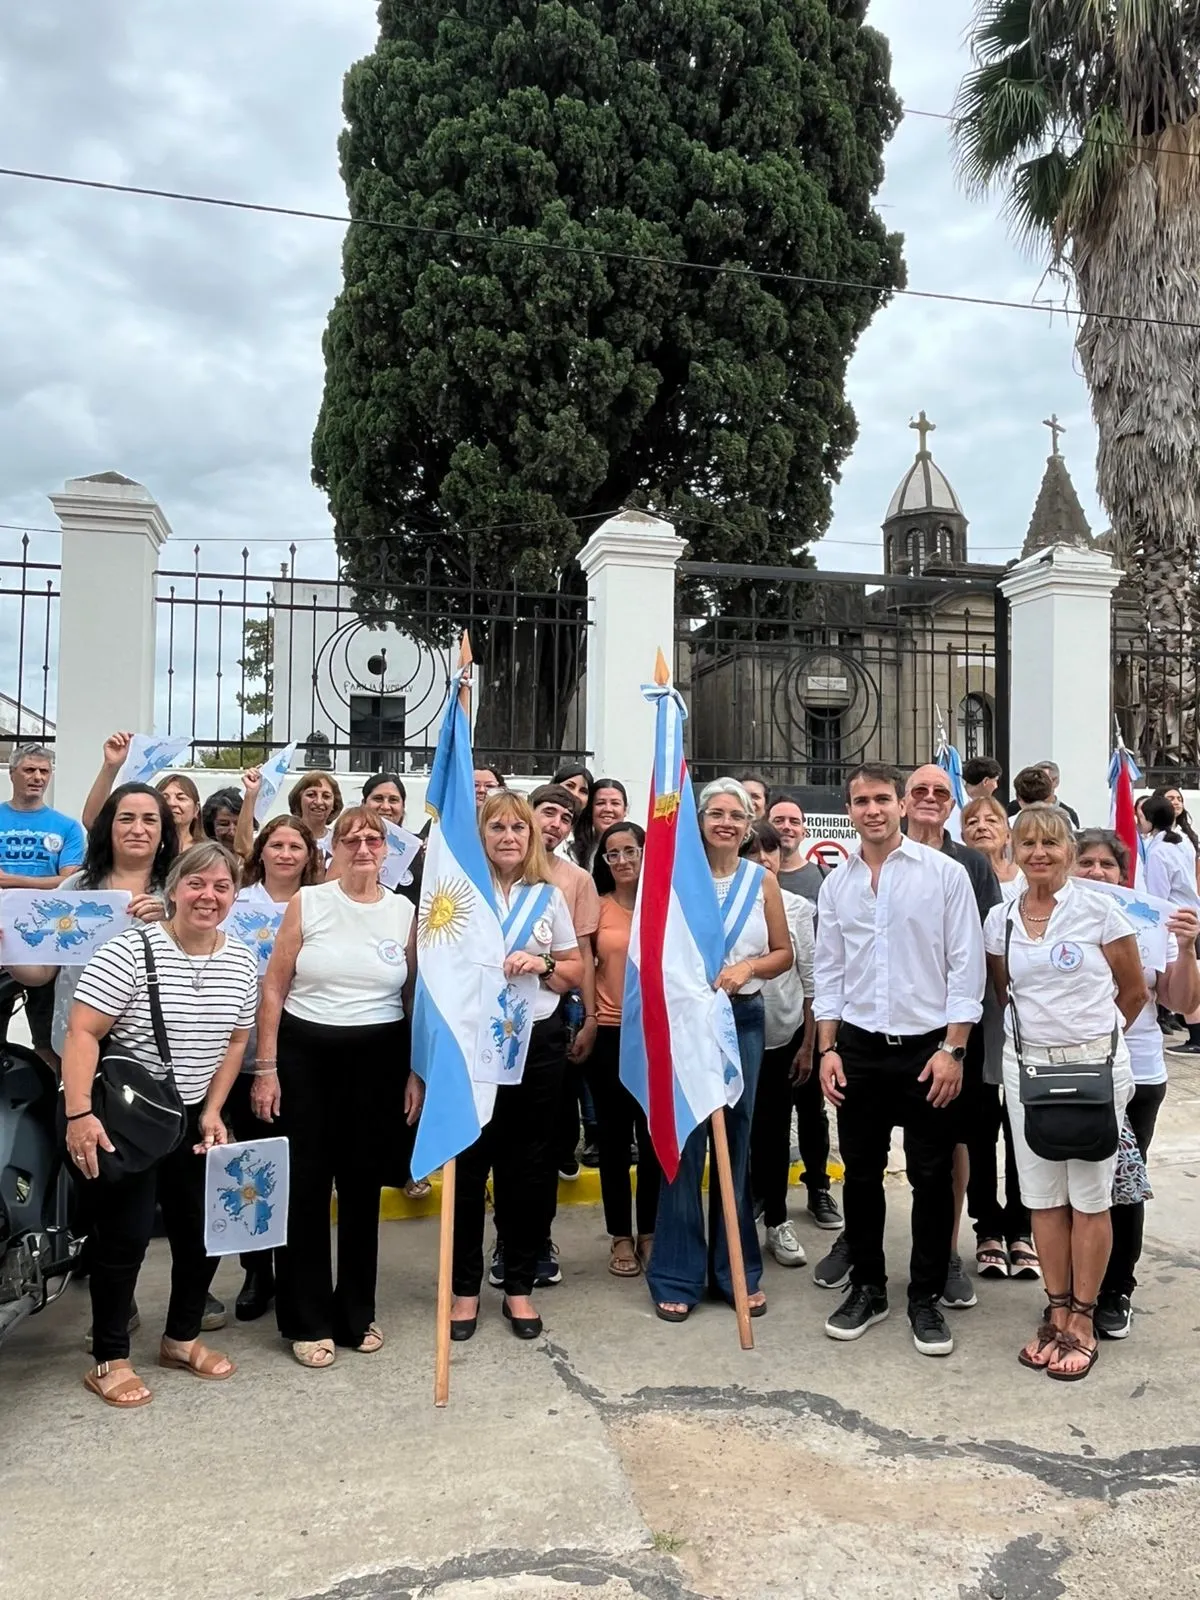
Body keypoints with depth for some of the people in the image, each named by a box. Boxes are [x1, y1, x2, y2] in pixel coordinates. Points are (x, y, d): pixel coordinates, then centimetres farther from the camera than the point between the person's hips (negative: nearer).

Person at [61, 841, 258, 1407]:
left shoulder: (241, 962, 0)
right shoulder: (130, 950, -18)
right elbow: (82, 1033, -21)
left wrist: (212, 1112, 3)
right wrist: (78, 1114, -27)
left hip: (190, 1120, 6)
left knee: (204, 1229, 11)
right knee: (125, 1237, 1)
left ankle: (182, 1338, 32)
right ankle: (109, 1360, 20)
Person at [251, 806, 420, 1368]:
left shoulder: (406, 912, 2)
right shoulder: (307, 903, -2)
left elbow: (415, 998, 7)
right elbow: (274, 989, -1)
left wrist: (417, 1073, 3)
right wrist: (265, 1068, -5)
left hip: (377, 1058, 1)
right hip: (305, 1053, -1)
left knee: (363, 1183, 10)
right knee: (305, 1184, 4)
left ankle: (356, 1312, 27)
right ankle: (307, 1321, 19)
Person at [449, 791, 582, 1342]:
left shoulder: (550, 896, 8)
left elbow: (575, 973, 11)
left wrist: (542, 965, -8)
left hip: (538, 1041, 2)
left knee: (528, 1166, 9)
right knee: (468, 1164, 5)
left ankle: (519, 1285, 24)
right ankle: (465, 1287, 21)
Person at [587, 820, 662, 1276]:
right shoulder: (596, 906, 0)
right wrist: (588, 1018, 1)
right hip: (608, 1033, 0)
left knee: (654, 1136, 7)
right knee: (613, 1138, 8)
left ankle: (649, 1231, 23)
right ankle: (620, 1235, 21)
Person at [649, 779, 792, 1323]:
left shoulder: (762, 882, 5)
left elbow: (784, 952, 9)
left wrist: (749, 967, -9)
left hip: (743, 1019, 2)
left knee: (736, 1141, 10)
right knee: (683, 1141, 1)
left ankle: (735, 1269, 23)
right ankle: (677, 1275, 13)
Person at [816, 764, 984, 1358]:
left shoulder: (944, 873, -5)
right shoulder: (836, 884, 6)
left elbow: (966, 965, -6)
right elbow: (828, 971, 10)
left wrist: (952, 1048, -10)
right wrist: (827, 1049, 4)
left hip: (928, 1048, -3)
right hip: (859, 1048, 3)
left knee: (931, 1178, 6)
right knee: (860, 1174, 12)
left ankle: (926, 1298, 22)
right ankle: (867, 1289, 27)